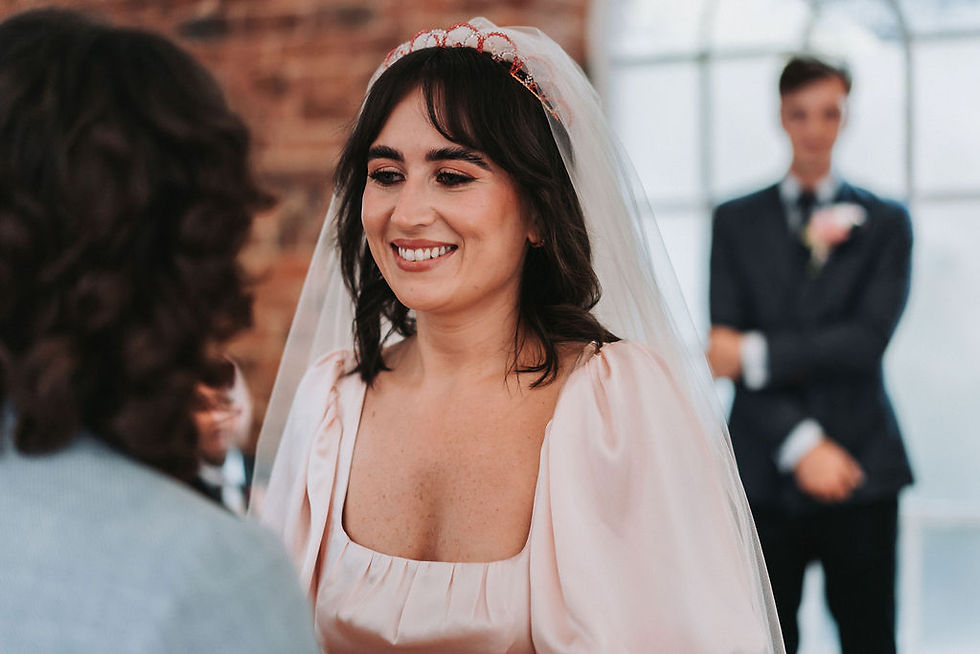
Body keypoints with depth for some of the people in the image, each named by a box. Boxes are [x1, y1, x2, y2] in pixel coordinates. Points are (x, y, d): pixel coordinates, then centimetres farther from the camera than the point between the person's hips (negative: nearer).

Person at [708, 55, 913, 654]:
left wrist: (758, 353, -11)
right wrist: (799, 443, -11)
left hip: (862, 470, -1)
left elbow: (869, 339, -7)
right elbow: (729, 348, 0)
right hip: (767, 470, 1)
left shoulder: (885, 222, 8)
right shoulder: (737, 222, 10)